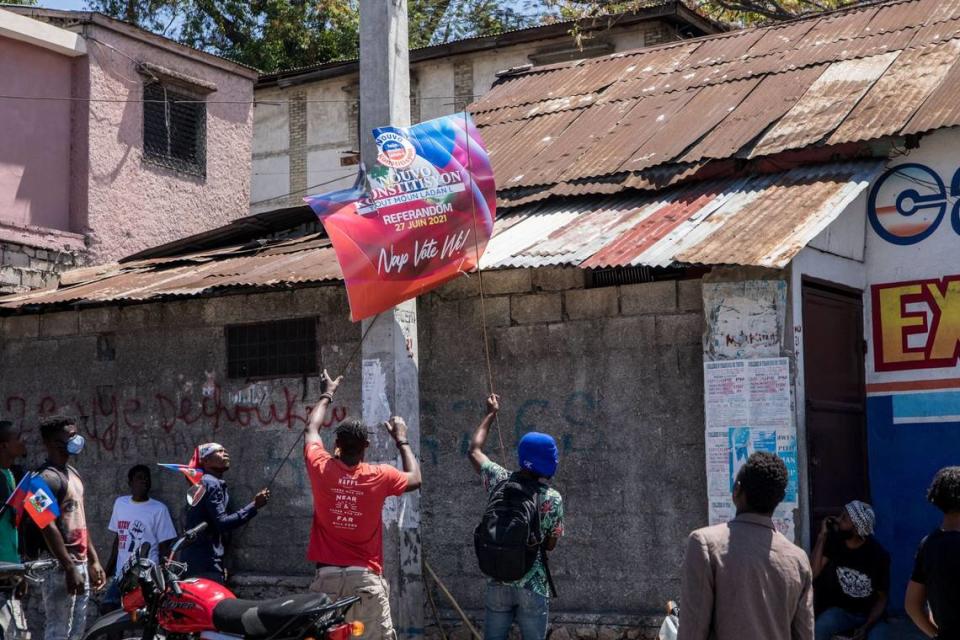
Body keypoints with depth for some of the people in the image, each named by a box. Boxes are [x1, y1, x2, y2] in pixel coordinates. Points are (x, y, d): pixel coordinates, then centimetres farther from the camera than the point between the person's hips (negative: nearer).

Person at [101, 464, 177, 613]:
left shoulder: (159, 509, -4)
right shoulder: (120, 503, 11)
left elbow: (164, 547, -3)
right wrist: (109, 568, 15)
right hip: (122, 573, 5)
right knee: (107, 608, -4)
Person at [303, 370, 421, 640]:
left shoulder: (321, 469, -1)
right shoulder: (380, 476, -4)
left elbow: (311, 430, 19)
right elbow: (414, 480, 18)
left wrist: (326, 395, 34)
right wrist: (401, 440, 27)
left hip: (328, 577, 1)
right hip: (366, 578, -1)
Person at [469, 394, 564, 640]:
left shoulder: (500, 480, -1)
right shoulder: (553, 499, -8)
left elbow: (474, 451, 16)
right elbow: (550, 544, 1)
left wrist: (490, 414, 26)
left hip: (498, 583, 3)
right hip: (533, 586, -3)